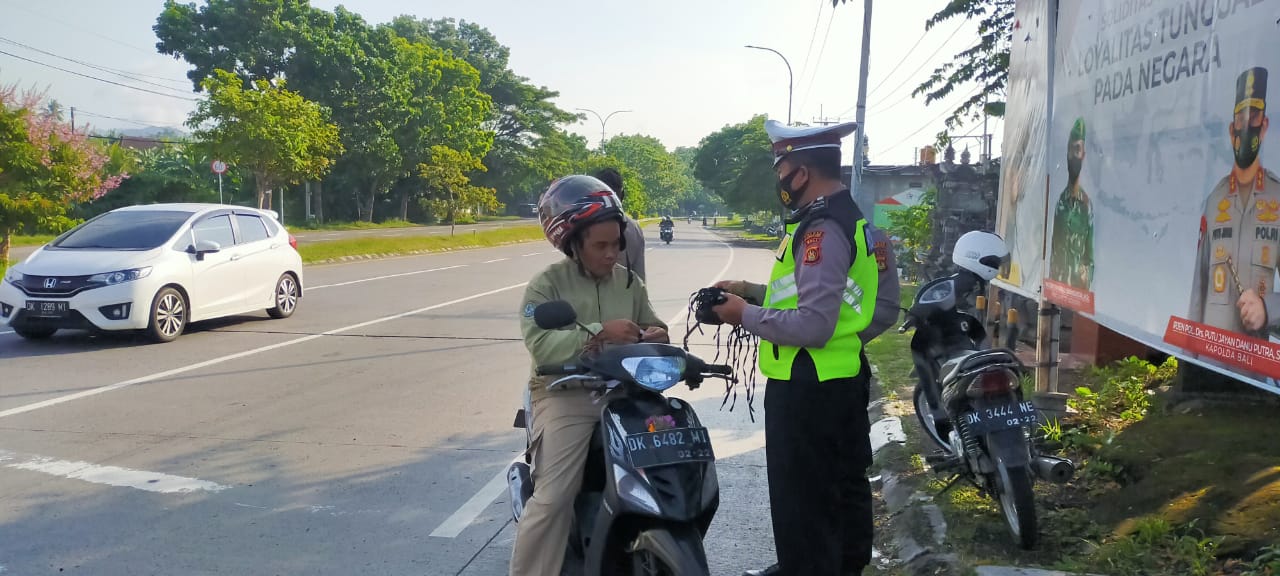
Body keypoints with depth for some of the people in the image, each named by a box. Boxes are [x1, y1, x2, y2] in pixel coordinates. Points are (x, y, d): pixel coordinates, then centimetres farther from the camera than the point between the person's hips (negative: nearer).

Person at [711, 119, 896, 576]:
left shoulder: (823, 229, -21)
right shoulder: (845, 217, 11)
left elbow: (812, 326, -28)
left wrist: (746, 316, -15)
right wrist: (753, 292, 11)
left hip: (808, 388, -11)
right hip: (841, 380, 11)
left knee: (803, 500, 1)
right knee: (843, 488, 23)